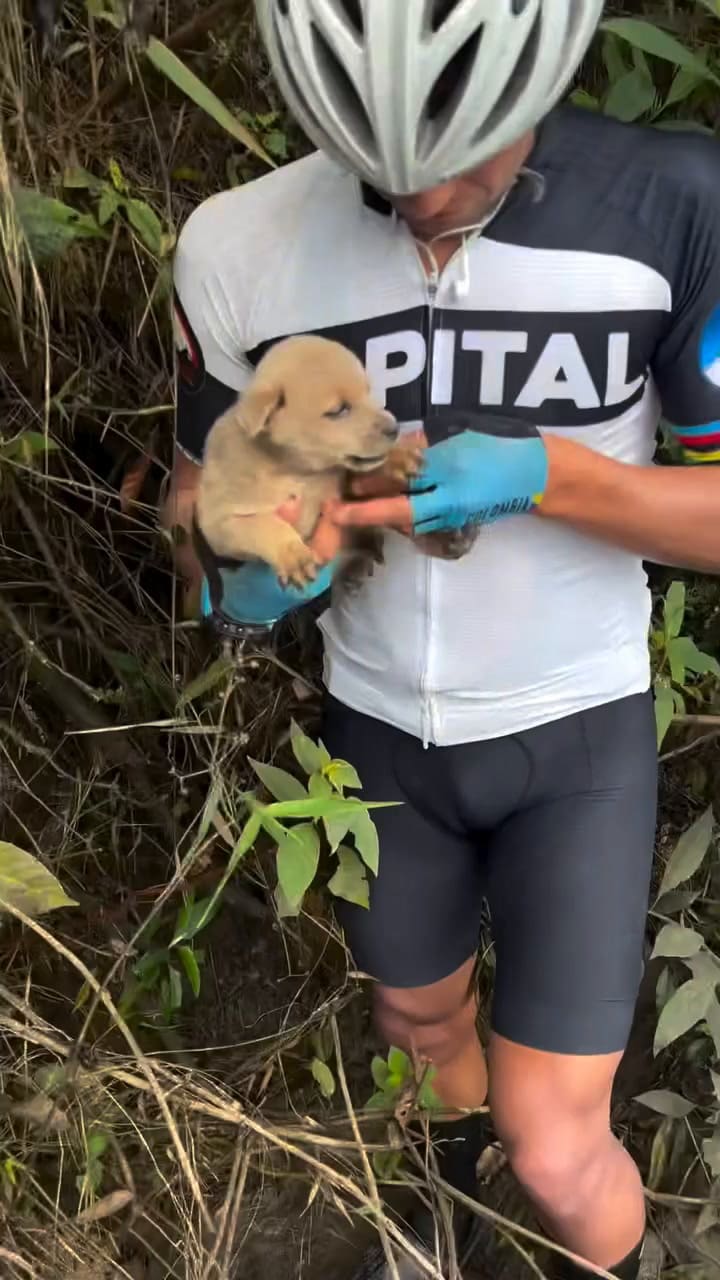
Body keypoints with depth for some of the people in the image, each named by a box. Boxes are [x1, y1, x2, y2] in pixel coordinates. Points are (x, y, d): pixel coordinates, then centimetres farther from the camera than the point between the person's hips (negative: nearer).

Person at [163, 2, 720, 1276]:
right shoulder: (240, 245, -14)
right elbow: (201, 485, -1)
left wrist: (543, 474, -30)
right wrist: (243, 572, -23)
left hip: (577, 736, -2)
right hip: (378, 732, 3)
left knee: (555, 1151, -2)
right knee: (421, 1021, 26)